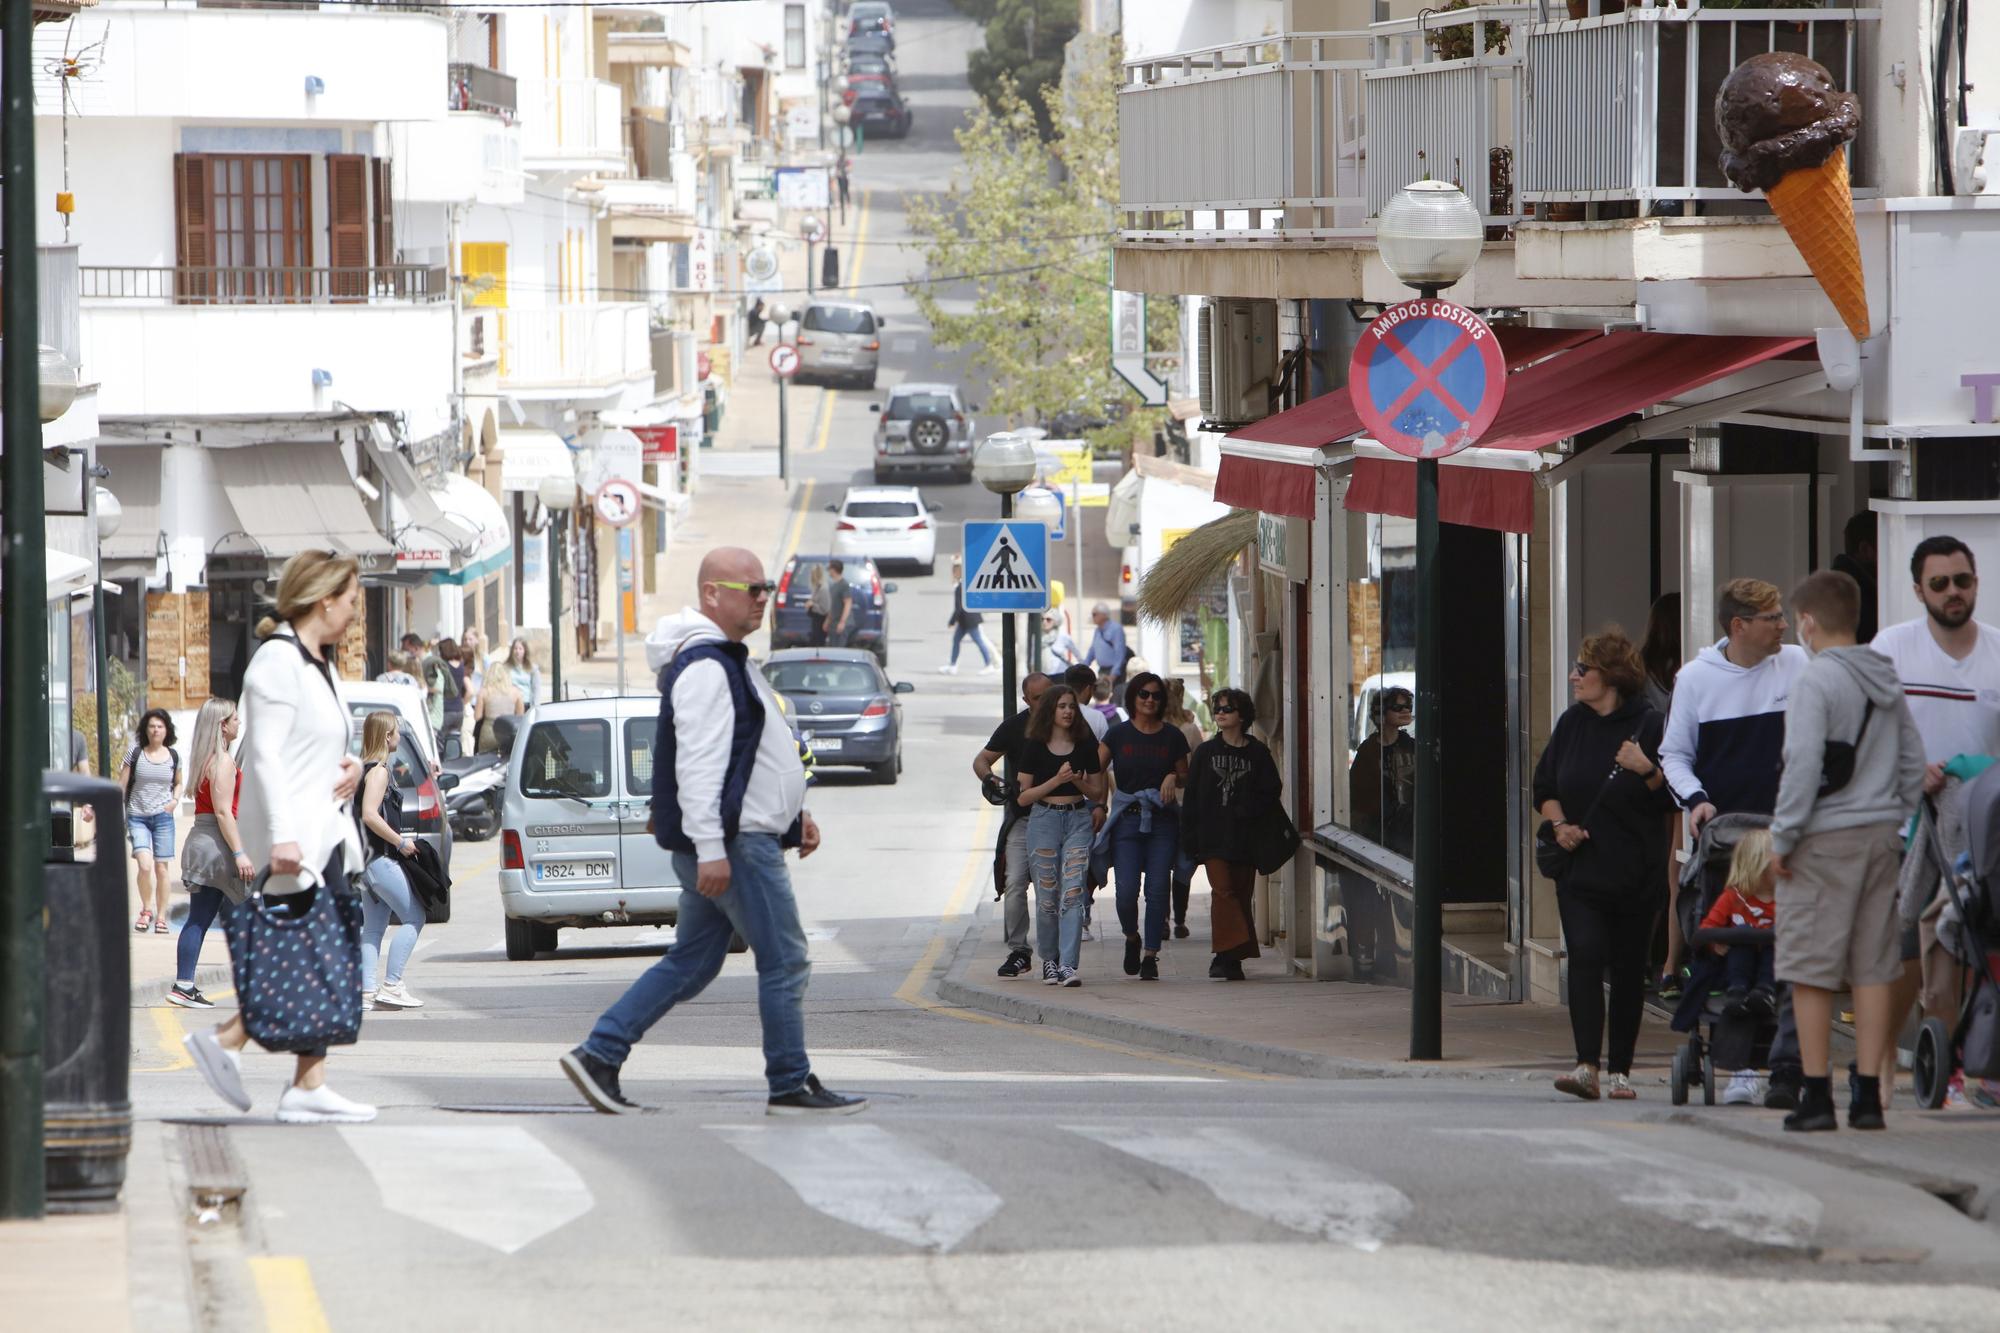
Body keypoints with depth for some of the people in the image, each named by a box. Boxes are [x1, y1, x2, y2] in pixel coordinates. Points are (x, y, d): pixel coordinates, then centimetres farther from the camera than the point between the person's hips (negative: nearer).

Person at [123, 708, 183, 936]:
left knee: (162, 868, 1)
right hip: (137, 816, -2)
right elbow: (121, 784, 3)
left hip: (163, 816, 2)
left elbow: (178, 783, 22)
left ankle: (161, 917, 11)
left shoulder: (173, 756, 6)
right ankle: (146, 910, 4)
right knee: (145, 864, -18)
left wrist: (175, 800, 1)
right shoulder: (135, 753, -1)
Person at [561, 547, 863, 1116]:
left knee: (692, 962, 12)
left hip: (743, 837, 11)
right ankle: (791, 1086, 3)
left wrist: (796, 812, 26)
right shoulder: (704, 668, -16)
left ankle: (598, 1056, 11)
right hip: (734, 842, -11)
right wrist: (711, 849, -26)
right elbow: (698, 764, -23)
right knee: (784, 961, -3)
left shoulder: (729, 660, 19)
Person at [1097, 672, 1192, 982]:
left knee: (1158, 888, -6)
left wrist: (1173, 778, -5)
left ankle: (1150, 955, 3)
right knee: (1126, 890, -9)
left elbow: (1186, 776, 16)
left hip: (1162, 819, 1)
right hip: (1126, 818, -1)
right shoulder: (1118, 734, 4)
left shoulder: (1172, 736, 7)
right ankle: (1131, 938, 20)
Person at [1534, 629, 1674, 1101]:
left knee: (1628, 969, 4)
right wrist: (1559, 824, 1)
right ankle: (1587, 1066, -22)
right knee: (1584, 957, -14)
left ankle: (1620, 1070, 14)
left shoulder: (1649, 726, -4)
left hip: (1635, 874, -2)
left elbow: (1672, 796, -5)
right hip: (1580, 867, 2)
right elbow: (1545, 787, 18)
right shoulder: (1572, 725, 9)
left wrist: (1646, 770, -22)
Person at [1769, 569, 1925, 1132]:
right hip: (1881, 836, 7)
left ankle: (1816, 1096, -3)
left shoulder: (1816, 681, -11)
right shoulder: (1887, 682, 11)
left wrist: (1784, 838, -11)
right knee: (1873, 969, 7)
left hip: (1825, 839, -7)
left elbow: (1803, 764, -17)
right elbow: (1913, 759, 15)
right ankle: (1868, 1095, 6)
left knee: (1811, 973, -1)